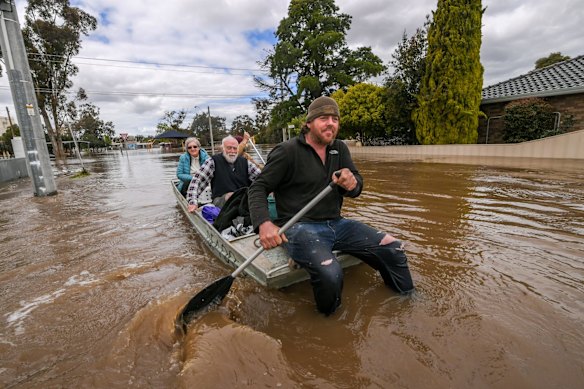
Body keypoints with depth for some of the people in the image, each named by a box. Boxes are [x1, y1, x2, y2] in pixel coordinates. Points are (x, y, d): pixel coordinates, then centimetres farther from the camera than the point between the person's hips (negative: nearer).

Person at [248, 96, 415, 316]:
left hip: (336, 223, 7)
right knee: (330, 274, -33)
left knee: (394, 249, -3)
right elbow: (258, 188, -7)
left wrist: (352, 183, -17)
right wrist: (264, 224, -26)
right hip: (300, 226, -6)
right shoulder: (287, 151, -7)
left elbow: (356, 188, 10)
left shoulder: (339, 149, 12)